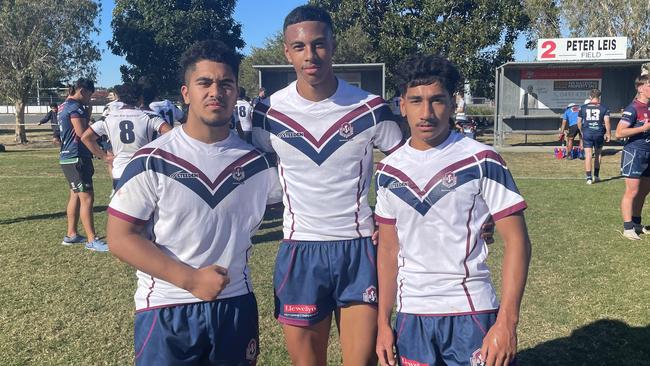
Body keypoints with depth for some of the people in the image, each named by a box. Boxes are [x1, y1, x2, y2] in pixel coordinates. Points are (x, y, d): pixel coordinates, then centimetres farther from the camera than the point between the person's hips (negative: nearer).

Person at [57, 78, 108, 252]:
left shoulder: (63, 107, 17)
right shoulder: (75, 107, -14)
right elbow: (82, 132, -22)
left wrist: (86, 117, 6)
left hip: (68, 157, 11)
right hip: (77, 158, -11)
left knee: (76, 196, 17)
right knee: (87, 198, -9)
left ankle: (71, 234, 25)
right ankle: (92, 240, -6)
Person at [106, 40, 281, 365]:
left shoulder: (256, 162, 0)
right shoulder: (153, 162, -10)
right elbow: (120, 237, -11)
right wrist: (190, 279, -18)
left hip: (237, 305, 3)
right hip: (167, 311, -3)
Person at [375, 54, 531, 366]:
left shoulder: (481, 161, -8)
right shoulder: (389, 170, 3)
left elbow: (516, 241, -8)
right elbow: (388, 249, 8)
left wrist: (507, 321, -15)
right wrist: (383, 322, 6)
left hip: (471, 313, -3)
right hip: (411, 314, 3)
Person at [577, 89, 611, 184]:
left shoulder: (583, 107, 5)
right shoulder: (604, 108, 0)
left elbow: (579, 122, 10)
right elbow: (606, 121, -8)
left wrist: (582, 132, 23)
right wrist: (608, 133, 1)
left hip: (587, 133, 0)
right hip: (599, 133, 0)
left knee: (588, 155, 0)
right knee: (597, 154, 16)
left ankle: (589, 177, -4)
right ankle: (596, 175, 21)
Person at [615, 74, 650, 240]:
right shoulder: (633, 108, -13)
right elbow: (619, 133, -20)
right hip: (634, 153, -8)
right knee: (632, 191, -6)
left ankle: (636, 223, 26)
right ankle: (628, 228, 0)